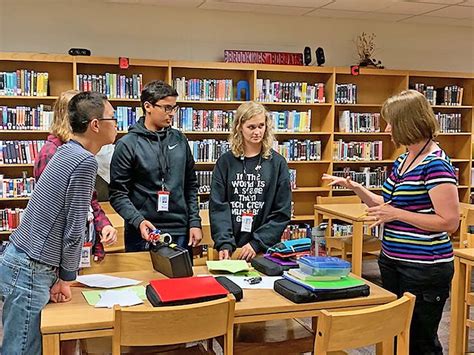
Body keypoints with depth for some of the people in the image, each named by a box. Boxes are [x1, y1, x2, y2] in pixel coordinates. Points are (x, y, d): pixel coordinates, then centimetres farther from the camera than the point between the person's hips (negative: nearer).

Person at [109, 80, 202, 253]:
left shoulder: (179, 139, 7)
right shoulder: (127, 144, -6)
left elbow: (190, 185, 12)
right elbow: (118, 193, -7)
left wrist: (195, 222, 5)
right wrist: (138, 221, -21)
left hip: (180, 233, 4)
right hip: (143, 234, -4)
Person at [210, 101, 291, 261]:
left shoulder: (277, 163, -1)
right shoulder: (225, 162, 2)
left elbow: (282, 211, -3)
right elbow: (218, 206, -3)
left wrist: (257, 243, -12)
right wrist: (224, 243, -16)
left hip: (266, 250, 0)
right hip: (231, 249, 1)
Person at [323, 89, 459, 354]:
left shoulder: (436, 164, -17)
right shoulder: (403, 161, 9)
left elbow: (450, 222, -22)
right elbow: (386, 204, 19)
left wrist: (397, 214, -20)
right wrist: (355, 187, 7)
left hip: (425, 270, -9)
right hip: (393, 263, 9)